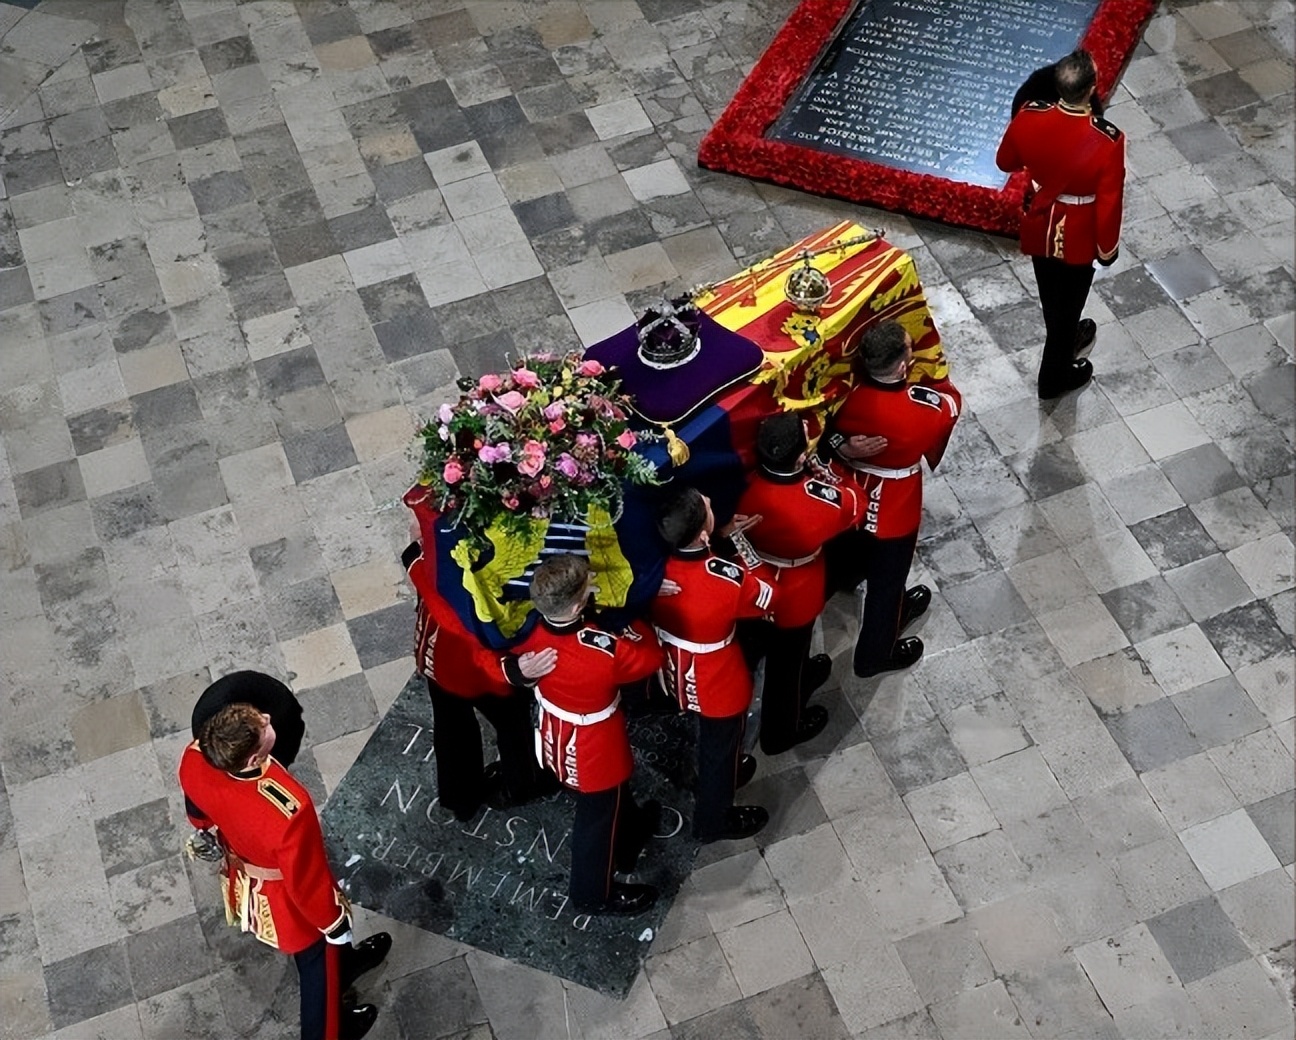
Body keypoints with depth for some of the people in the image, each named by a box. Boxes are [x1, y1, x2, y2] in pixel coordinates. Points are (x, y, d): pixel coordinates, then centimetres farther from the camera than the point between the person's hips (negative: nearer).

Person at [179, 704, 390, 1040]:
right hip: (288, 900, -6)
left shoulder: (194, 761, -28)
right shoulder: (287, 808, -47)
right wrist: (336, 924, -10)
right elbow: (306, 882, -29)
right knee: (318, 963, 26)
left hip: (245, 883, 6)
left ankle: (343, 963, 67)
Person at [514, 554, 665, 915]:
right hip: (594, 753, -6)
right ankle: (595, 894, 45)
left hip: (557, 742, 6)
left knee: (613, 795, 35)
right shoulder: (605, 650, -40)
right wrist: (632, 620, -9)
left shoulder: (531, 632, -25)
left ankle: (630, 833, 64)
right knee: (597, 819, 21)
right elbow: (651, 656, -19)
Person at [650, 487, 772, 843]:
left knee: (709, 739, 34)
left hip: (678, 675, 5)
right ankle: (714, 821, 46)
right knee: (720, 747, 23)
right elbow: (766, 599, -15)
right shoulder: (729, 579, -38)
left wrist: (722, 537, -6)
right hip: (718, 684, -5)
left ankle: (714, 782, 62)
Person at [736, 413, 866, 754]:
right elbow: (855, 507, -15)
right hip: (794, 601, -4)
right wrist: (822, 466, -10)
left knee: (780, 654, 33)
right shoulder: (819, 502, -39)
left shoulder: (746, 486, -27)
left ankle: (801, 678, 64)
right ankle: (781, 732, 48)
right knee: (786, 663, 23)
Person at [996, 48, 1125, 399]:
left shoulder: (1028, 118, -24)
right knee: (1067, 301, 20)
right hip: (1077, 238, -4)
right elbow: (1108, 203, -21)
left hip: (1038, 227, 4)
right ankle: (1054, 377, 40)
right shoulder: (1107, 141, -33)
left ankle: (1065, 338, 59)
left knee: (1051, 295, 30)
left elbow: (1005, 162, -3)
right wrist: (1107, 248, -4)